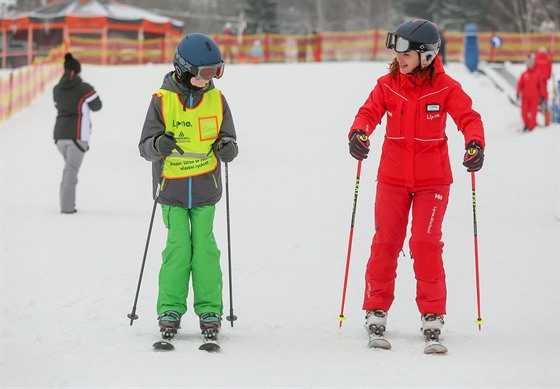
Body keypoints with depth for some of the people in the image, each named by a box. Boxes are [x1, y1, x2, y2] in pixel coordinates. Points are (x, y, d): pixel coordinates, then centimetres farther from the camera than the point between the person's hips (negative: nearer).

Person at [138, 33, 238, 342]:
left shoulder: (216, 99, 4)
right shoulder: (162, 100, -5)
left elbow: (228, 138, 11)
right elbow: (144, 146, -4)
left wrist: (227, 147, -12)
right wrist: (158, 145, -26)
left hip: (205, 187, 2)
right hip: (172, 187, -2)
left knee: (204, 247, -2)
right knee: (178, 247, -6)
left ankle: (209, 310, 4)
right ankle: (170, 310, 3)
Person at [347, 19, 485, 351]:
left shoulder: (445, 87, -6)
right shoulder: (388, 85, 0)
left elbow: (468, 117, -12)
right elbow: (369, 112, -11)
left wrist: (475, 143, -32)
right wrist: (359, 133, -33)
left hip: (432, 179, -2)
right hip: (393, 177, 2)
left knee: (426, 243, -7)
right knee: (386, 242, -1)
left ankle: (433, 314, 4)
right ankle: (376, 310, 10)